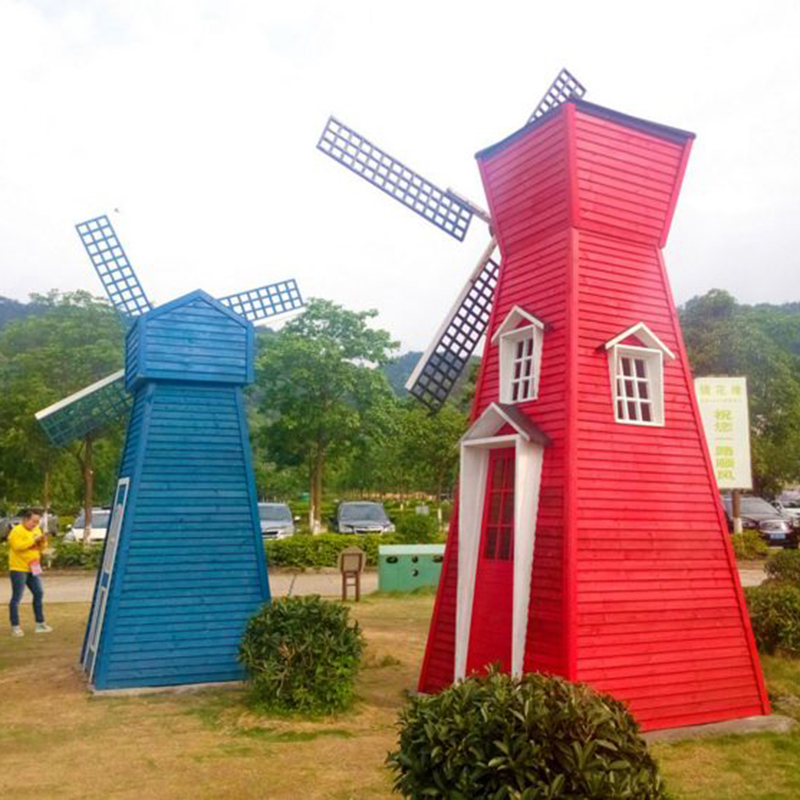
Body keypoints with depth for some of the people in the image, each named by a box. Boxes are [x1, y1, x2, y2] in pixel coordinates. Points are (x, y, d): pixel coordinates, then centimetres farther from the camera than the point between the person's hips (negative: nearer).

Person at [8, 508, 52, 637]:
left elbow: (42, 548, 14)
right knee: (16, 597, -2)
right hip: (19, 569, -8)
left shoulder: (37, 530, 12)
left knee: (39, 594, 9)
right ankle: (15, 627, 3)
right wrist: (33, 540, -24)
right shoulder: (17, 531, -11)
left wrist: (43, 541, -7)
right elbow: (17, 546, -25)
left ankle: (40, 623, 18)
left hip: (33, 568, 8)